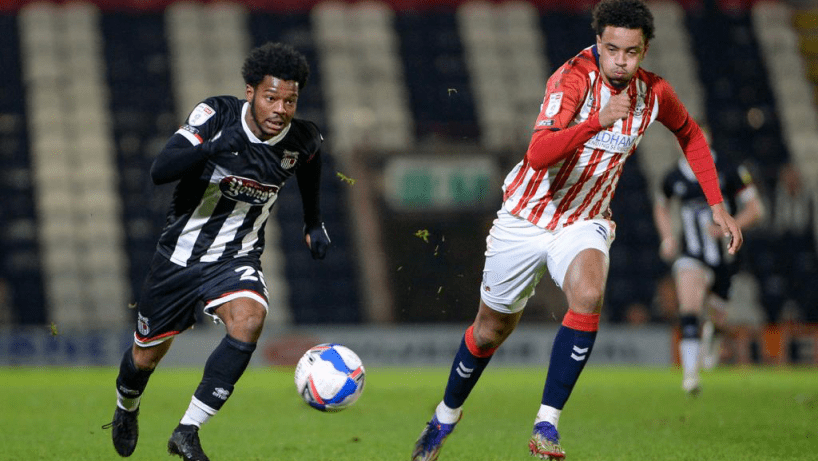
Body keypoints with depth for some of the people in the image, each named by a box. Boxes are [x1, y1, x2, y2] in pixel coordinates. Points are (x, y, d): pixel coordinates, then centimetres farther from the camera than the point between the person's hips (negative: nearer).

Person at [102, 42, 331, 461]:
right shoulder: (215, 116, -21)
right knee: (146, 355, 13)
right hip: (180, 253, -1)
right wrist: (209, 148, -48)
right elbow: (160, 171, -32)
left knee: (249, 320, -31)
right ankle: (126, 409, 50)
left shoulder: (303, 141, -12)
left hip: (236, 260, 1)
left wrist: (313, 224, 20)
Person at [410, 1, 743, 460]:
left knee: (589, 296, -31)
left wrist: (717, 205, 10)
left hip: (584, 223, 2)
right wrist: (598, 121, -50)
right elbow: (538, 154, -37)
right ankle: (446, 415, 39)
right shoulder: (574, 78, -24)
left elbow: (690, 133, 15)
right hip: (526, 217, -2)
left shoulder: (654, 93, -8)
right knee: (490, 332, 11)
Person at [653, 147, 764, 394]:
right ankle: (690, 371, -26)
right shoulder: (674, 177, 1)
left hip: (723, 255, 0)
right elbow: (661, 207, 23)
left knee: (717, 317, 11)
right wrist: (667, 238, 8)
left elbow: (755, 210, -4)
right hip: (691, 256, 0)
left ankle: (711, 335, 49)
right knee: (689, 311, -24)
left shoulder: (729, 172, -8)